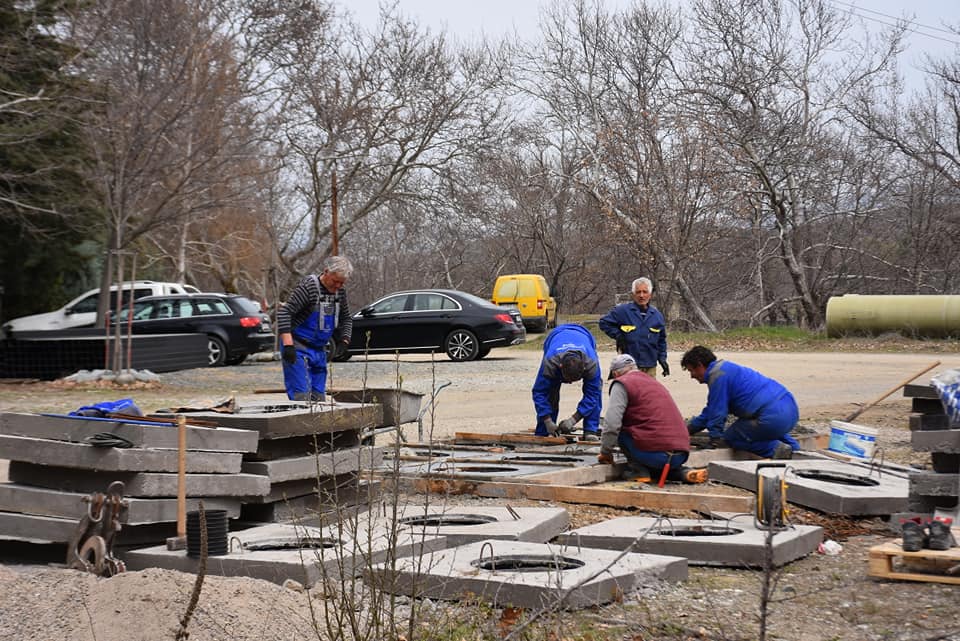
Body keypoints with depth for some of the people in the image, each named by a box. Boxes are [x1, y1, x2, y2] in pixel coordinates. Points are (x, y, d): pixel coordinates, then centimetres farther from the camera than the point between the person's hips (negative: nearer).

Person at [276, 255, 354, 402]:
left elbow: (346, 319, 21)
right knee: (302, 396, -17)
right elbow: (284, 313, -22)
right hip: (298, 349, -7)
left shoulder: (340, 292, 6)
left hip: (319, 350, 8)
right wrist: (288, 344, -30)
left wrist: (344, 340, 3)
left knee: (319, 397, 6)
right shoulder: (308, 286, -16)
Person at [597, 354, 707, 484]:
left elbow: (611, 424, -10)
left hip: (657, 453, -8)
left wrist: (605, 453, 5)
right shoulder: (655, 382, 27)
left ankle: (637, 470, 3)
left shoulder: (622, 384, 1)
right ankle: (682, 472, 10)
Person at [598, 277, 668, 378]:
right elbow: (604, 323, 4)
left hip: (650, 366, 4)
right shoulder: (622, 310, -2)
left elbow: (661, 340, 18)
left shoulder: (656, 315, 10)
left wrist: (662, 359, 10)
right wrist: (618, 336, -6)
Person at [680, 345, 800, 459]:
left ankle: (776, 449, -9)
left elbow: (717, 411, -7)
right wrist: (687, 429, 35)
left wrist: (715, 439, 4)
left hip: (775, 417, -10)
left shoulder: (717, 375, -7)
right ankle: (793, 447, 17)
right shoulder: (725, 369, 26)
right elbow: (710, 411, 33)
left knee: (730, 438, 6)